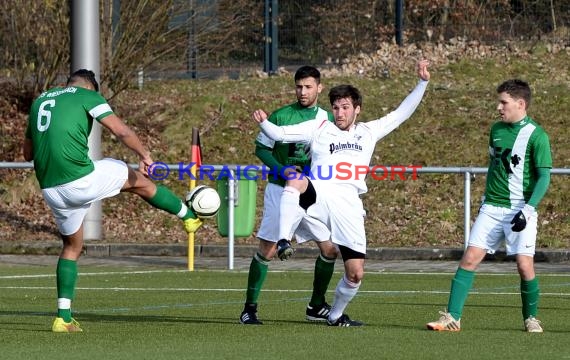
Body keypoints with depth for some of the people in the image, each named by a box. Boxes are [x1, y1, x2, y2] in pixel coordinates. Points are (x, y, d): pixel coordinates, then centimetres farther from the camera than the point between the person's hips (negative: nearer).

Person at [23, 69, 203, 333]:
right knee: (137, 180, 18)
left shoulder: (39, 101, 21)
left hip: (50, 189, 6)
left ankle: (63, 317, 12)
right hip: (81, 179, -6)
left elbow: (28, 153, 26)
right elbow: (121, 132, -4)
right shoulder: (87, 96, 4)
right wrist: (144, 156, 11)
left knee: (72, 246, 20)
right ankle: (189, 217, 31)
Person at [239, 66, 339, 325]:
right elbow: (261, 148, -3)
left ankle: (316, 306, 16)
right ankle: (249, 308, 2)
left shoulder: (327, 118, 6)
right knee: (267, 250, -7)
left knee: (329, 249, 0)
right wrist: (281, 169, -17)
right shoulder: (281, 116, -5)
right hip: (280, 189, -4)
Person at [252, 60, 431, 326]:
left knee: (355, 274, 0)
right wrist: (263, 123, -14)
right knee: (296, 180, -40)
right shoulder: (319, 128, 14)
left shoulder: (368, 132, 21)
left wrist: (422, 82, 16)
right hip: (318, 195, -2)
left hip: (348, 206, 2)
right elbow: (280, 134, 6)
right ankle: (284, 241, -47)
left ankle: (336, 315, 25)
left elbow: (402, 113, 23)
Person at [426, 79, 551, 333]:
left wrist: (528, 210, -18)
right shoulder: (497, 130, 10)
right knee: (470, 258, -5)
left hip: (520, 210, -5)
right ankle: (451, 318, -6)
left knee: (525, 265, -9)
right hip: (492, 208, 5)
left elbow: (544, 177, -10)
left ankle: (531, 318, 13)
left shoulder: (536, 136, -9)